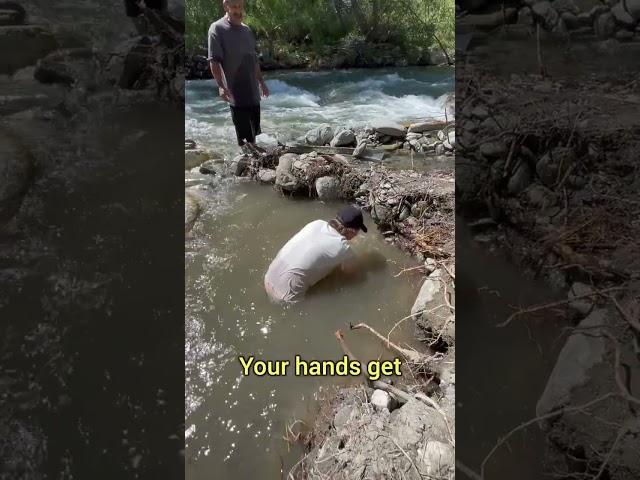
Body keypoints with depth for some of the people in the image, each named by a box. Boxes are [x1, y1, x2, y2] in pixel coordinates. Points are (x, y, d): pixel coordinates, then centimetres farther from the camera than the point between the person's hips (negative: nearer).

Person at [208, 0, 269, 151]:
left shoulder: (247, 30, 14)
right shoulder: (217, 28, -7)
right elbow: (214, 60, -13)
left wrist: (261, 82, 21)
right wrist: (221, 86, -24)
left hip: (253, 90, 7)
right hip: (236, 91, -7)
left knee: (254, 128, 13)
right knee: (244, 134, -3)